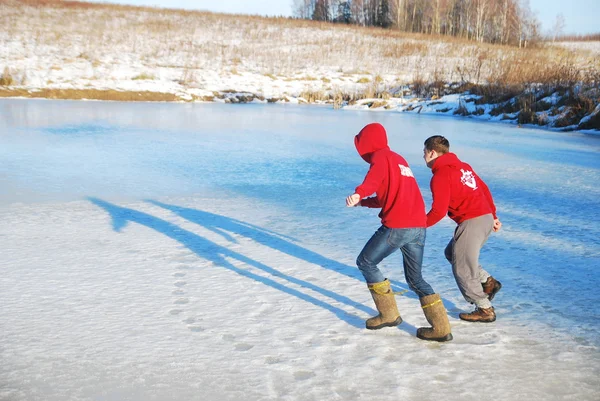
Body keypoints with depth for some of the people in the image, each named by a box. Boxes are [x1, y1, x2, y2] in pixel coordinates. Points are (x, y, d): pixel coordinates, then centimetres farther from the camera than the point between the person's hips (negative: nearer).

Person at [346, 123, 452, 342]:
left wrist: (358, 193, -43)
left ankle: (389, 314, 12)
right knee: (415, 279, 17)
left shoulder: (381, 156, -1)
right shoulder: (399, 159, 25)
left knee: (365, 263, 11)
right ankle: (441, 328, 9)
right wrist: (363, 202, 39)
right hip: (418, 227, 9)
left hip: (396, 227, -8)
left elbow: (375, 178, -25)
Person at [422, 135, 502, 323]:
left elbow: (439, 210, -17)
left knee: (462, 269, 4)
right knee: (451, 253, 24)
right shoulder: (463, 166, 15)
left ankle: (485, 310, 12)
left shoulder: (440, 175, -11)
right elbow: (484, 189, 19)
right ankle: (488, 282, 20)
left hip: (471, 222, -9)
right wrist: (493, 215, 26)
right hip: (486, 218, 9)